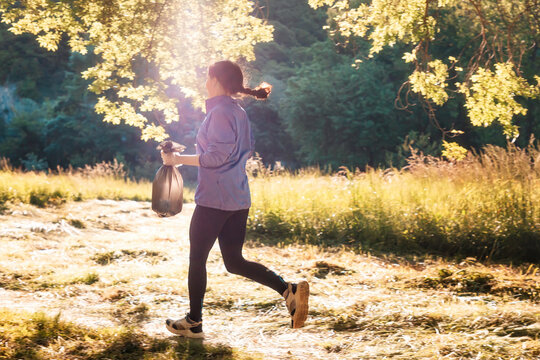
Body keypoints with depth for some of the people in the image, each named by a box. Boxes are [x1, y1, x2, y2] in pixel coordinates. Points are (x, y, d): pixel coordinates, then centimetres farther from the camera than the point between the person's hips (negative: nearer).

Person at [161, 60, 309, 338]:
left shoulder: (220, 112, -14)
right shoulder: (239, 112, 15)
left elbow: (217, 156, -20)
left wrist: (178, 159, -15)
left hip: (214, 199, -9)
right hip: (239, 198, 9)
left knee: (197, 258, 6)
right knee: (234, 262, 10)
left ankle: (194, 322, 15)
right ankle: (289, 290, -8)